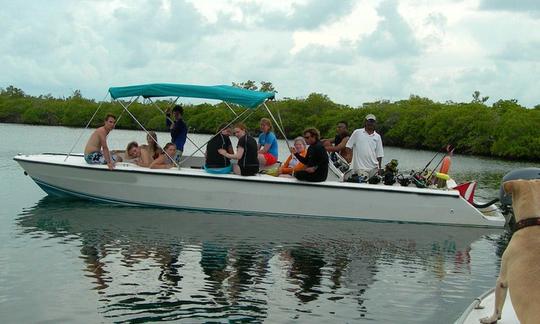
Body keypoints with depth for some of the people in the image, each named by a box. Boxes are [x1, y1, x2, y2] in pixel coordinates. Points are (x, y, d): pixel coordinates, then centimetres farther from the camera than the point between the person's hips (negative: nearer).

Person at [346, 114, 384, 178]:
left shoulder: (377, 137, 12)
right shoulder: (357, 132, 5)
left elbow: (379, 154, 13)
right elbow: (348, 147, 4)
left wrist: (379, 167, 7)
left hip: (373, 168, 3)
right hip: (359, 168, -3)